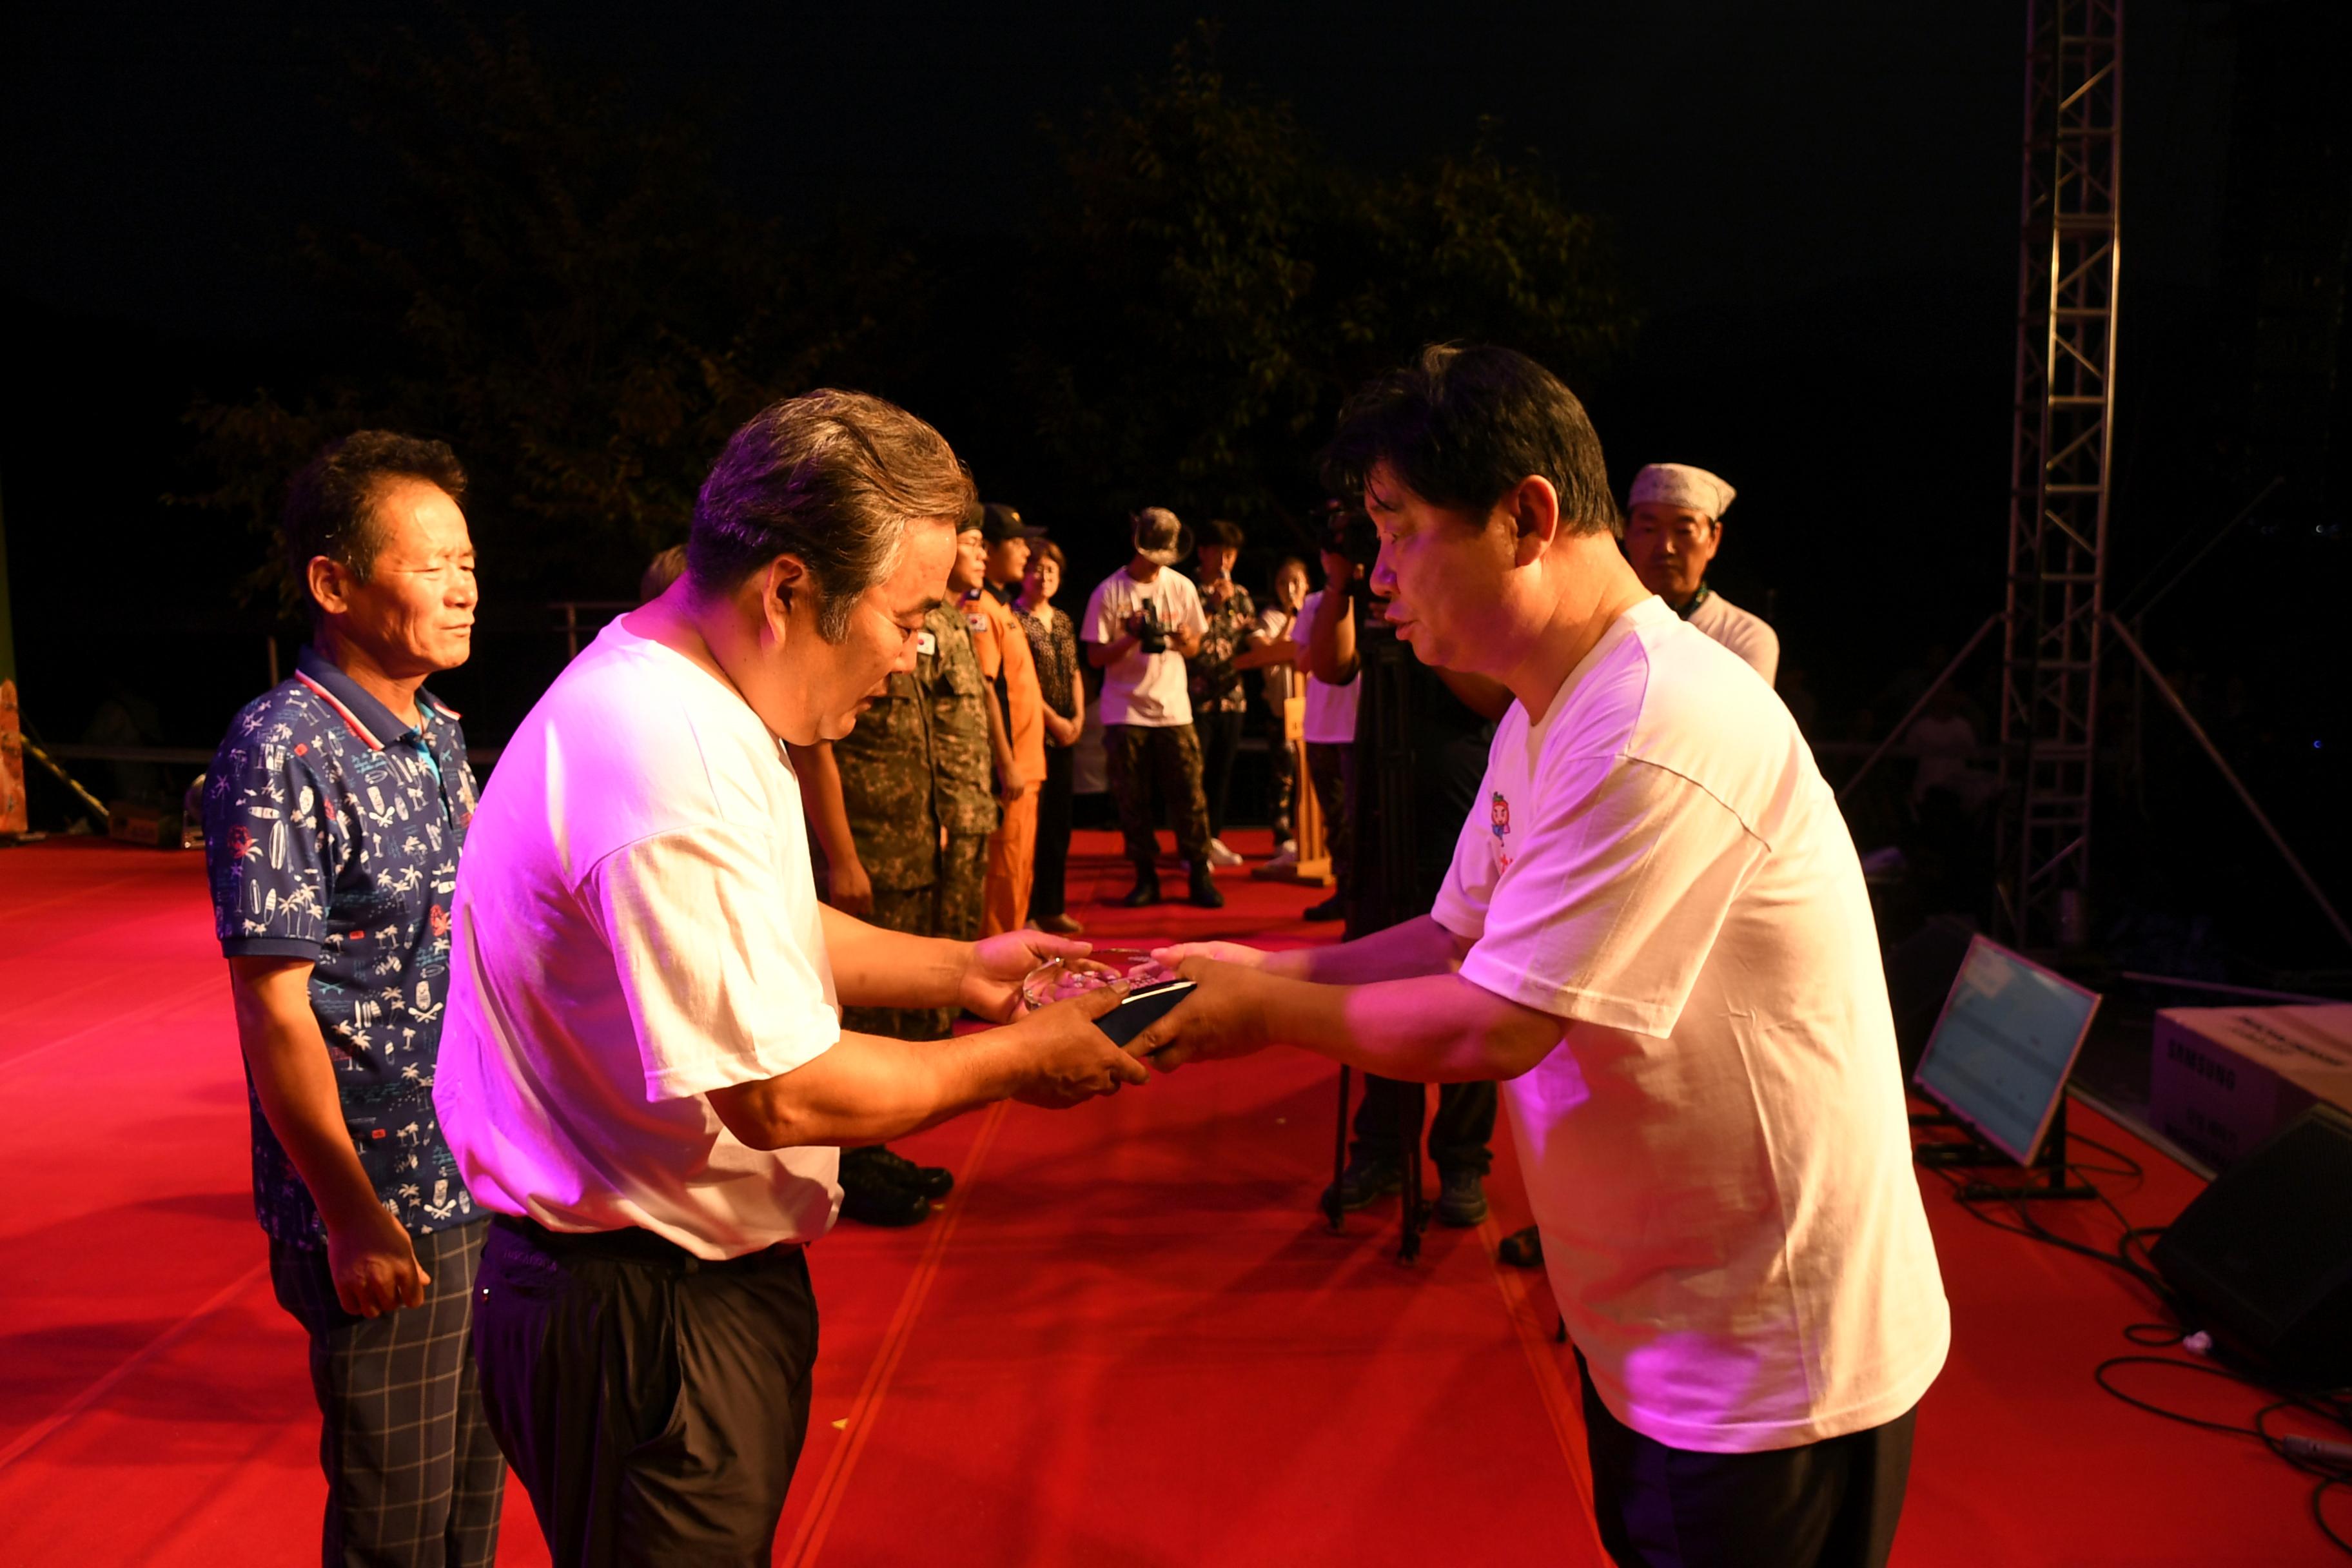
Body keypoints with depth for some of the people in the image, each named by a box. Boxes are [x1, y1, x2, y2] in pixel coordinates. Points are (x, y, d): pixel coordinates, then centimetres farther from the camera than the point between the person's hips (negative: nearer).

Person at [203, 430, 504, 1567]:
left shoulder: (442, 735, 7)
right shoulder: (279, 751, -16)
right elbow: (274, 1011, -17)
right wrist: (354, 1218, -17)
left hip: (489, 1181, 7)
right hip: (381, 1211, -7)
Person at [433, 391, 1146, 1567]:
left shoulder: (678, 707, 6)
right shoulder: (665, 765, -29)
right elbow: (784, 1095, -28)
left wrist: (961, 969, 8)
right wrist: (1014, 1060, -15)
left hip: (693, 1281, 10)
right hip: (641, 1322, -10)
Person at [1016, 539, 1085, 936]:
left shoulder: (1063, 621, 15)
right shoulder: (1015, 619, -7)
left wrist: (1079, 716, 3)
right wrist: (1053, 719, -14)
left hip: (1064, 735, 7)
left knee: (1059, 821, 11)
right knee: (1031, 820, -5)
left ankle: (1053, 907, 20)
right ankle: (1026, 911, 2)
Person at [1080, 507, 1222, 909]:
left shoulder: (1182, 587, 6)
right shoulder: (1109, 592, -2)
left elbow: (1195, 648, 12)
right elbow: (1095, 657, -2)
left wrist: (1184, 640, -12)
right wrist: (1132, 637, -18)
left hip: (1174, 710, 2)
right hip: (1125, 712, -1)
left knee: (1189, 795, -1)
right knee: (1132, 800, 2)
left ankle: (1200, 875, 8)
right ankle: (1146, 877, 14)